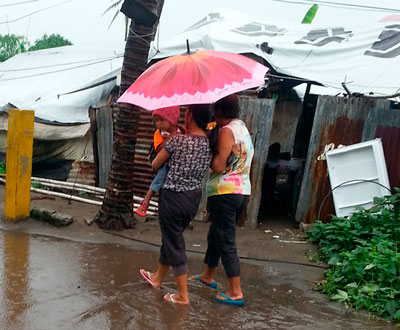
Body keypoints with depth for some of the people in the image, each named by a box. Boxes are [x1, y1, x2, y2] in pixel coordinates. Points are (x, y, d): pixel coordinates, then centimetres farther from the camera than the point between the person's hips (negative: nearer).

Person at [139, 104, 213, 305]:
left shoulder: (177, 141, -18)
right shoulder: (210, 144, -3)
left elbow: (155, 165, -6)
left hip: (173, 198, -6)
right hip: (194, 198, 6)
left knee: (174, 245, 5)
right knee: (171, 238, 23)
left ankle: (183, 295, 12)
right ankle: (157, 277, 41)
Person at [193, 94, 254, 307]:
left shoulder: (227, 131, -15)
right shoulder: (243, 128, 13)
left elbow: (218, 166, -20)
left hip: (224, 192, -10)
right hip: (243, 190, 10)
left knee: (226, 242, -3)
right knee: (215, 234, 23)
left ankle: (236, 292, 1)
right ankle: (208, 275, 38)